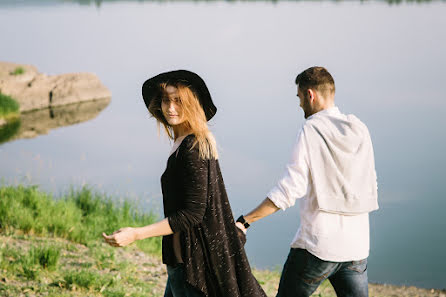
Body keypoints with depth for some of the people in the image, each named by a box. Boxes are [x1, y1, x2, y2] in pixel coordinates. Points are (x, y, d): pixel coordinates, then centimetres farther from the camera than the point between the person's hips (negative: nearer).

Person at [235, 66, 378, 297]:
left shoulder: (311, 130, -9)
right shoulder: (360, 130, 8)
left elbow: (291, 188, -18)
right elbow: (371, 191, 13)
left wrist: (245, 221, -16)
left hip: (316, 244, -5)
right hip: (356, 246, 5)